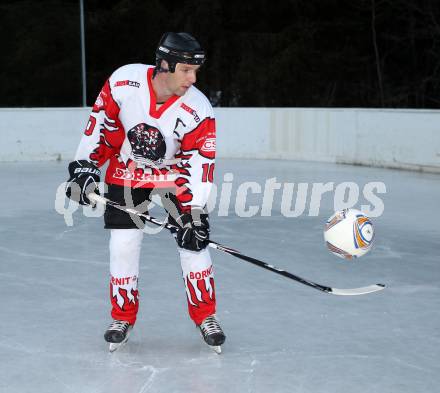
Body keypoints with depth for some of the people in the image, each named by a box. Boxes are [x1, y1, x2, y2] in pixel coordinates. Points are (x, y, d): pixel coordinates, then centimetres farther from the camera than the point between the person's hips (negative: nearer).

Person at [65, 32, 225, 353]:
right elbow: (101, 122, -9)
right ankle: (123, 317, 17)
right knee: (123, 245, -2)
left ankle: (205, 315, 12)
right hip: (126, 171, 1)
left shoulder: (198, 110, -25)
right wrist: (85, 166, -10)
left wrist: (195, 215, -25)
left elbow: (200, 166, -21)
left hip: (175, 173, 0)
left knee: (194, 242, -6)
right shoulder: (124, 81, -24)